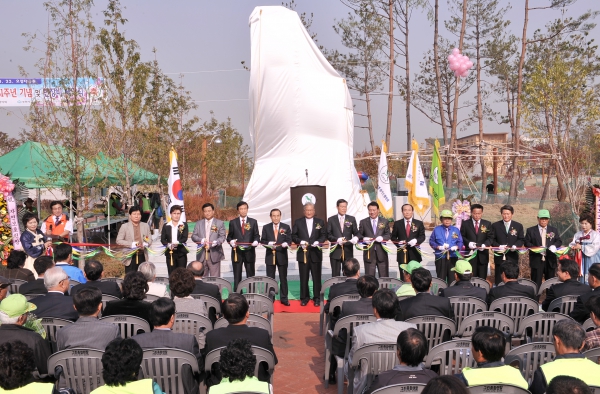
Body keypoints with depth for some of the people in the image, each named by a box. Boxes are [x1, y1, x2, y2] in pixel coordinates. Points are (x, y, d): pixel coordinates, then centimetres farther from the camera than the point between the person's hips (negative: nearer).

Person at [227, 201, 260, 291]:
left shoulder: (253, 222, 8)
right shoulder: (233, 222, 8)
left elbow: (257, 235, 7)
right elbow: (229, 236, 9)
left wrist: (256, 241, -14)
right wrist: (231, 241, -12)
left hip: (249, 252, 0)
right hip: (237, 252, 0)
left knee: (250, 276, 3)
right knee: (237, 276, 3)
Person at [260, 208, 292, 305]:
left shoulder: (286, 227, 3)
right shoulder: (266, 227, 5)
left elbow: (289, 240, -2)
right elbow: (262, 240, 3)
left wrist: (286, 243, -24)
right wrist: (268, 244, -17)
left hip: (282, 255, 0)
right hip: (270, 255, 0)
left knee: (283, 278, 5)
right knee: (270, 278, 6)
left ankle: (284, 298, 14)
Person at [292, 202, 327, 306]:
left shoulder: (320, 222, 8)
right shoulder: (298, 222, 6)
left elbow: (324, 235, 4)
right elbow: (293, 236, 3)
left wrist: (318, 241, -15)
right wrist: (300, 241, -15)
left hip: (316, 253, 0)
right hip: (302, 253, 0)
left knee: (316, 277, 5)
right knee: (303, 277, 5)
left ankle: (317, 298, 14)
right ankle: (304, 297, 14)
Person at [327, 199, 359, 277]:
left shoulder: (352, 219, 10)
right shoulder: (331, 220, 5)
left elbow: (356, 233, 7)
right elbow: (328, 235, 0)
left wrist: (356, 238, -16)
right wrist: (337, 240, -17)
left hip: (348, 251, 1)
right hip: (335, 251, -1)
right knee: (335, 275, 1)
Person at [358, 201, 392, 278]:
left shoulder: (384, 222, 11)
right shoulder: (363, 222, 8)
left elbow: (388, 235, 6)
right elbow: (359, 234, 6)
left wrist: (382, 237, -15)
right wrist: (363, 238, -16)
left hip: (381, 252, 1)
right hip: (369, 253, -1)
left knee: (384, 276, 3)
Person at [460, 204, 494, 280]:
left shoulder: (487, 224, 10)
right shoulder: (465, 224, 6)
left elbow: (490, 237, 5)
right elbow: (462, 237, 5)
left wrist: (485, 245, -13)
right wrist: (468, 243, -14)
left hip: (482, 254, 1)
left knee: (482, 278, 4)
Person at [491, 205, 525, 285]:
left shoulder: (518, 226, 8)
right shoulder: (495, 225, 5)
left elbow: (521, 239, 6)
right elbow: (492, 239, 2)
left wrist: (515, 246, -13)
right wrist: (498, 246, -16)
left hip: (512, 257, 1)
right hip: (500, 257, -1)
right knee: (498, 280, 4)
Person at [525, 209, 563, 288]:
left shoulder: (554, 230, 13)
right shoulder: (530, 230, 4)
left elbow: (559, 241, 8)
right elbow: (527, 243, -1)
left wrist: (554, 246, -15)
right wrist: (537, 248, -17)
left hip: (550, 260, 3)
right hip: (536, 260, -3)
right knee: (536, 283, -1)